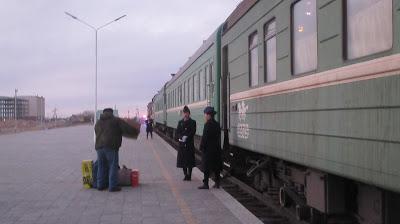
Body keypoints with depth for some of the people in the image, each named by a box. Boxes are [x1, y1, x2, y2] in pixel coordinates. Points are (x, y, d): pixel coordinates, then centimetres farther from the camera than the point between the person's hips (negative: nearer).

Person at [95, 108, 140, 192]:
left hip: (99, 147, 6)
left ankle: (100, 185, 18)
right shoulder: (116, 120, 5)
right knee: (113, 167, -1)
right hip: (111, 147, -5)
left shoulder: (98, 123, 22)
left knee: (101, 167, 15)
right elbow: (127, 128, -1)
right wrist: (136, 131, 14)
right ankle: (113, 186, -4)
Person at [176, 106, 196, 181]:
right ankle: (186, 175, 15)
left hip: (190, 144, -3)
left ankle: (189, 175, 4)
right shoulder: (180, 122, 10)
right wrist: (181, 137, -13)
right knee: (183, 160, 5)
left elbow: (192, 132, -8)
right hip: (182, 144, 3)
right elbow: (177, 133, 6)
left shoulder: (192, 122, 1)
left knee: (190, 160, -2)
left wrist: (186, 138, -19)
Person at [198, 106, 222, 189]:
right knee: (216, 166, 12)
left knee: (207, 167, -2)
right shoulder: (217, 124, 9)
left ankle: (206, 184, 1)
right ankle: (217, 183, 17)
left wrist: (201, 147, -8)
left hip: (208, 149, -8)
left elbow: (204, 137, -17)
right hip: (217, 149, 8)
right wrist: (218, 147, 18)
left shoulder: (208, 125, -16)